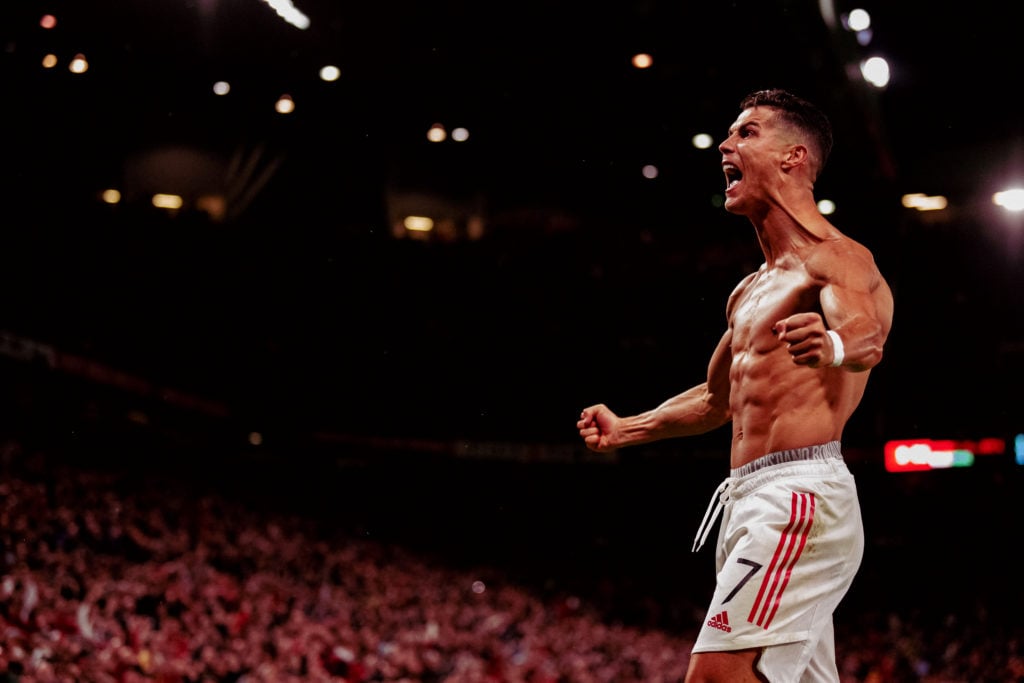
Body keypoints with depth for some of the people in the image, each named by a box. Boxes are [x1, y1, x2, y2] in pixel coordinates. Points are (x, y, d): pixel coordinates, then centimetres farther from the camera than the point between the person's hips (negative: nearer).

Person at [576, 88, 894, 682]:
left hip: (799, 494, -10)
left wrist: (832, 346, -49)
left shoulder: (835, 258, -5)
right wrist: (627, 430, 29)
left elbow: (868, 338, -27)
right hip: (748, 501, 10)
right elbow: (719, 400, 36)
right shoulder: (750, 292, 24)